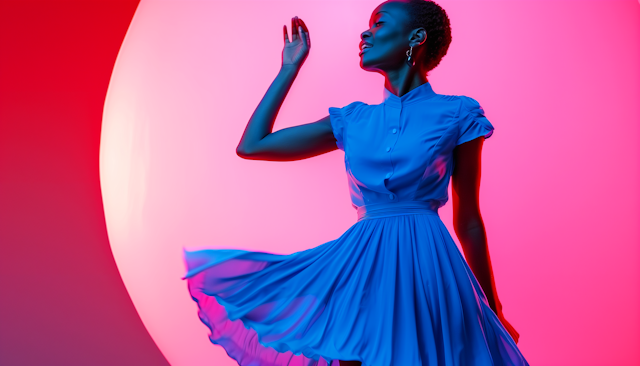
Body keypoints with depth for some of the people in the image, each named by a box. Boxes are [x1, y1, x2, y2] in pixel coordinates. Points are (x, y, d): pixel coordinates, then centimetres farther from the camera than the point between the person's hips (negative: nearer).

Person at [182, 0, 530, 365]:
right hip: (361, 265, 3)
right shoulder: (354, 120, 11)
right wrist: (290, 68, 16)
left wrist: (492, 311, 9)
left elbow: (468, 221, 5)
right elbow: (251, 145, 12)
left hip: (426, 265, -3)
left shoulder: (458, 115, 1)